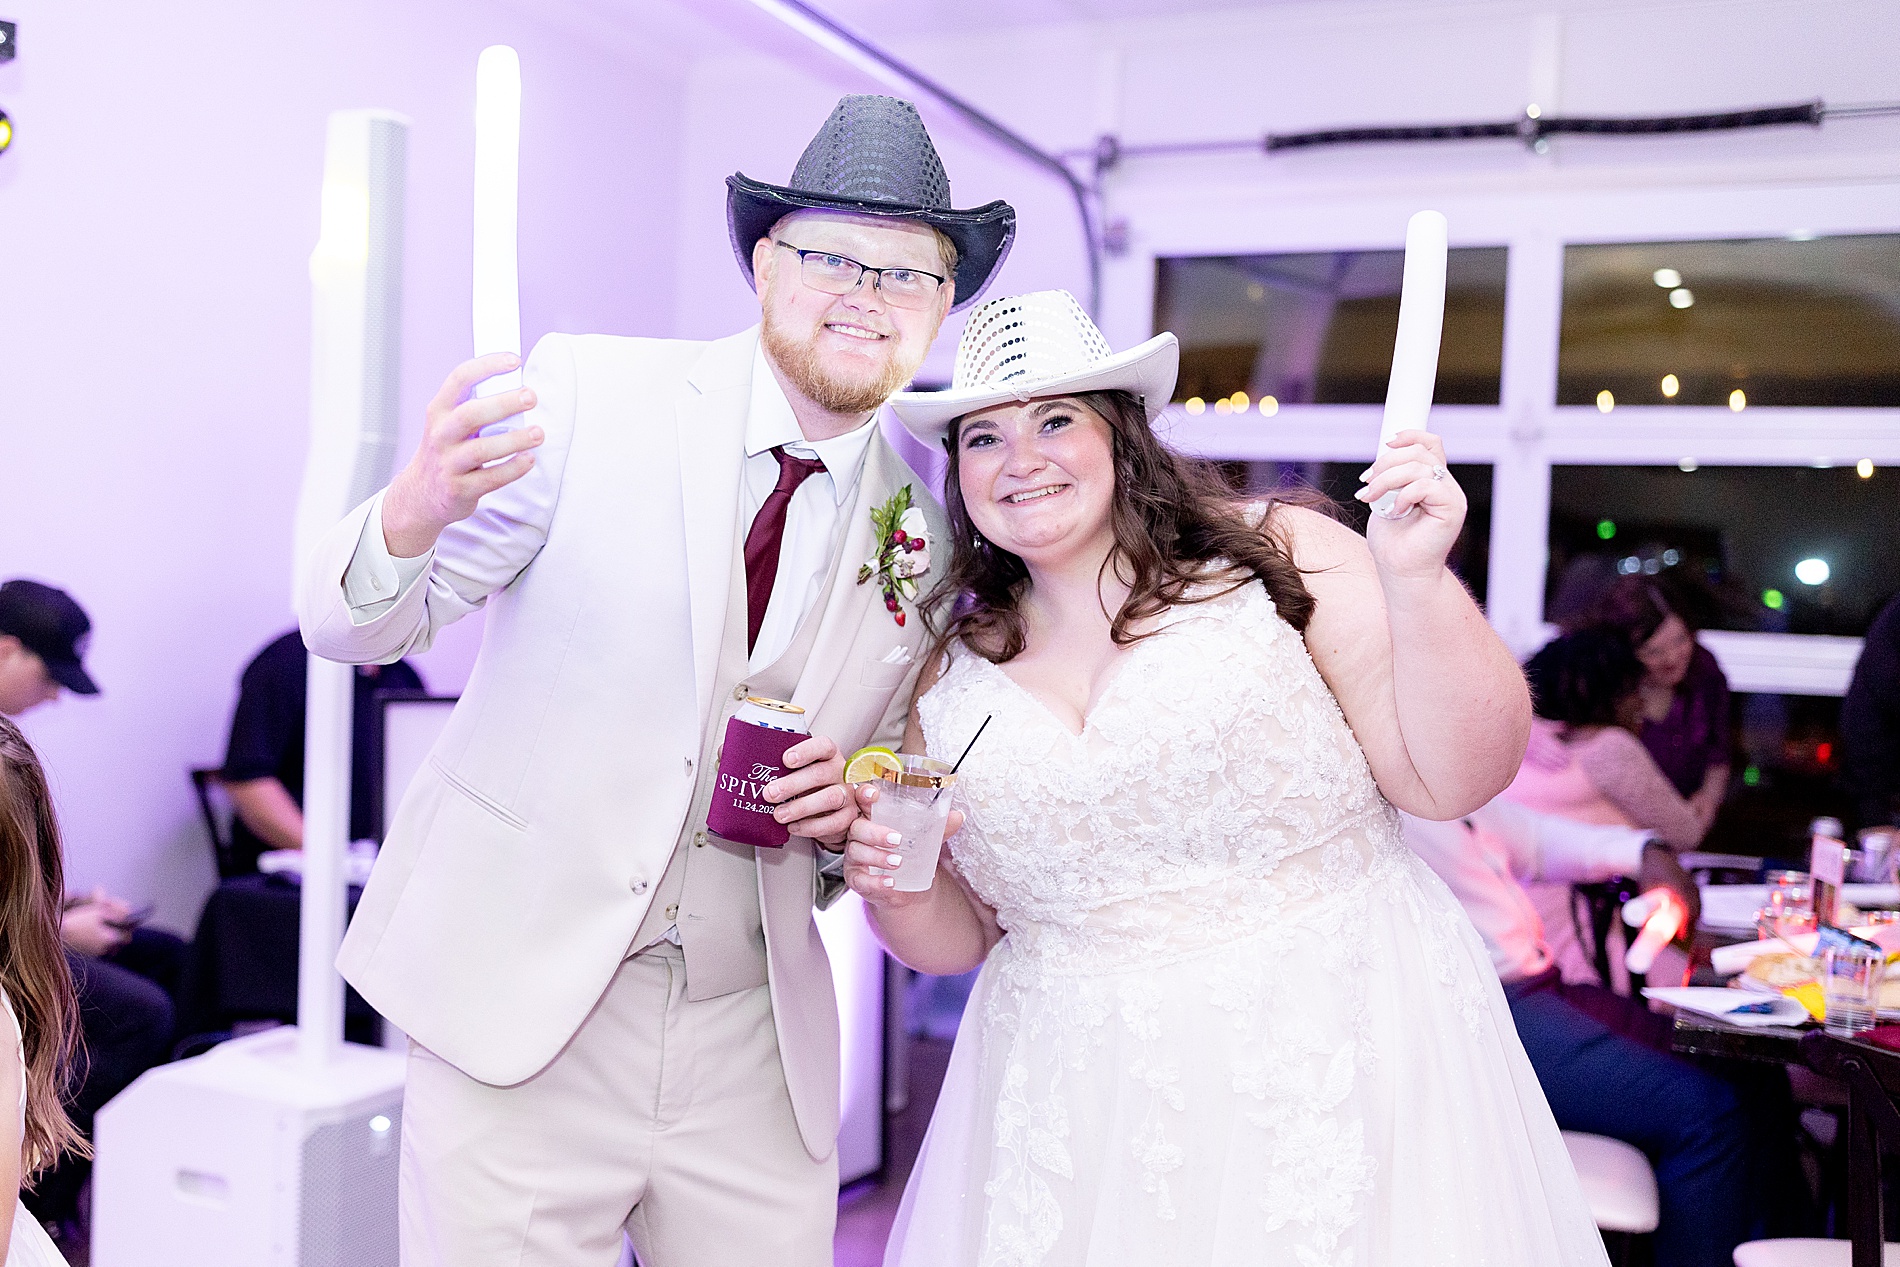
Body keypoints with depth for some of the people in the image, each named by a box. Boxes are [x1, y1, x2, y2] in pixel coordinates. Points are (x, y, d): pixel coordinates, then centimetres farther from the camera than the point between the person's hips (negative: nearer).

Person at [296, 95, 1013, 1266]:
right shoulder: (591, 393, -8)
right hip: (517, 1013, -2)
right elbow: (352, 625, -8)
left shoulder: (934, 524, 2)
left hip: (756, 1051, 3)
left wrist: (857, 809, -8)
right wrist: (417, 511, -30)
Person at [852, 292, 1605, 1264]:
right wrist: (895, 887, -9)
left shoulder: (1286, 561, -5)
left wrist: (1415, 581, -21)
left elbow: (1453, 779, -9)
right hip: (1077, 1100, 3)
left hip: (1334, 1063, -2)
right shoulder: (952, 671, 5)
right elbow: (960, 938, 12)